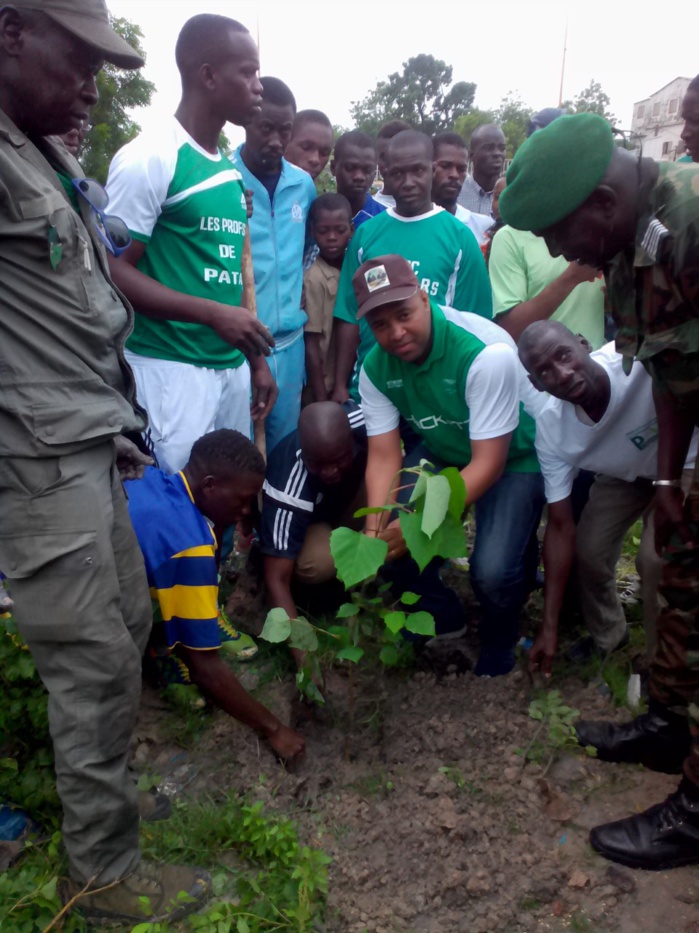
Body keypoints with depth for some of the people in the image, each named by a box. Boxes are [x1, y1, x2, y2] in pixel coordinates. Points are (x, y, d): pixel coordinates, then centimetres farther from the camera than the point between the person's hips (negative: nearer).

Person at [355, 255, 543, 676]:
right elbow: (384, 456, -14)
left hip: (512, 460, -5)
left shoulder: (488, 353, -33)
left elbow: (489, 464, -30)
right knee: (388, 539, -12)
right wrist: (374, 529, -31)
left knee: (492, 572, -24)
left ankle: (500, 635, 13)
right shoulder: (375, 368, -14)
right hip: (442, 453, 6)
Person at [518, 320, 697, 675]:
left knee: (655, 558, -20)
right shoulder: (550, 429, -26)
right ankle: (606, 640, 25)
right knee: (588, 551, -7)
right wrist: (549, 626, -17)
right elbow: (561, 527, -19)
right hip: (622, 476, 3)